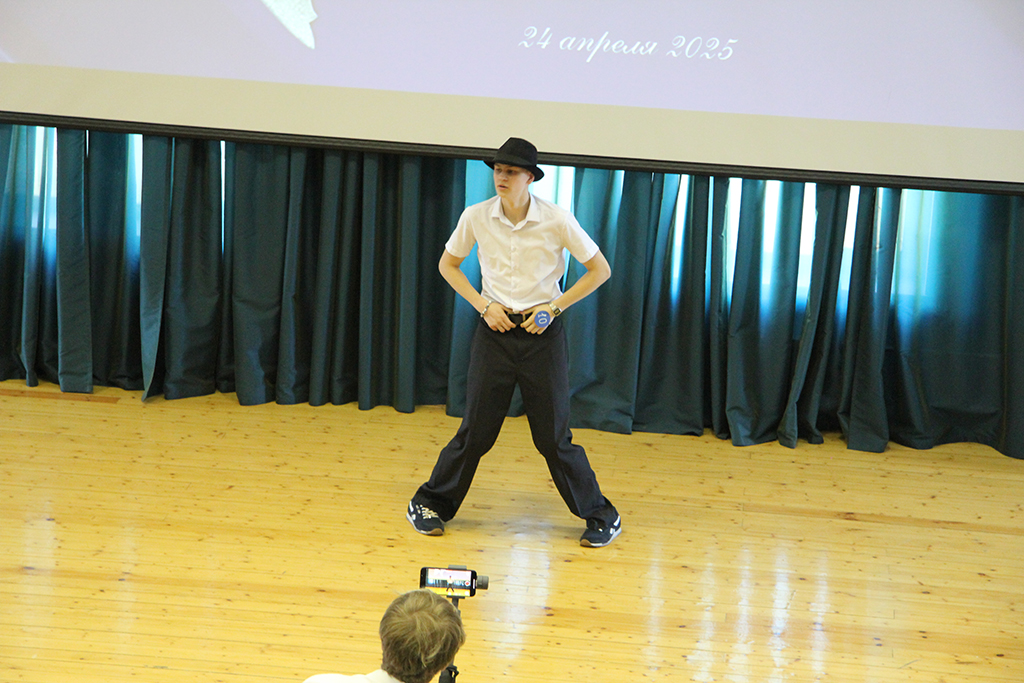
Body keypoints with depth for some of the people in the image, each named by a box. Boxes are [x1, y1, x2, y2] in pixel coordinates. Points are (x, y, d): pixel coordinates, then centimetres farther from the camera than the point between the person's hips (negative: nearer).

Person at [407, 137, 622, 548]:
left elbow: (600, 270, -1)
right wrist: (484, 305, -2)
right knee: (476, 430, 1)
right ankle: (429, 505, 21)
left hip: (542, 333, -1)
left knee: (554, 436, -1)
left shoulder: (557, 220, -11)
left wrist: (554, 307, -8)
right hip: (495, 329, 1)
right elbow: (447, 265, 11)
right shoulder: (476, 217, -5)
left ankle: (600, 517, 15)